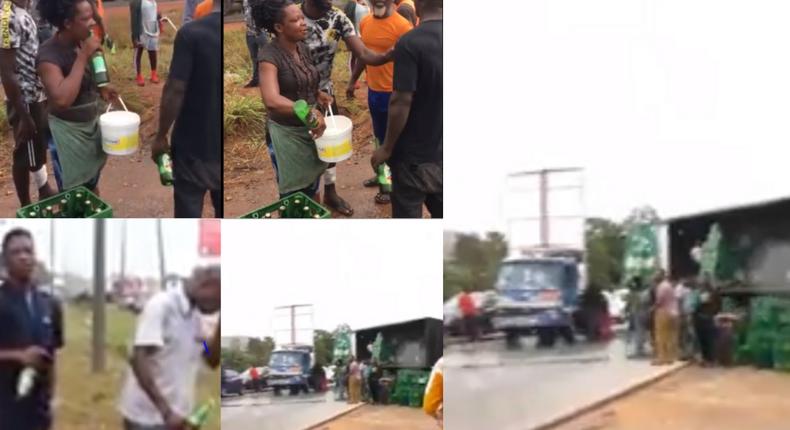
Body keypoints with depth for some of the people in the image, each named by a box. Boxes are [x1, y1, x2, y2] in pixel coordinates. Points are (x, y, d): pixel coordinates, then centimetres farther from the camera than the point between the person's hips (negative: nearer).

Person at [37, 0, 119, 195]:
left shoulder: (84, 43, -1)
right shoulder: (49, 53, -23)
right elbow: (62, 99, -37)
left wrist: (101, 89, 1)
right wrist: (83, 56, -32)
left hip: (92, 124, 7)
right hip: (68, 131, -7)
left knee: (92, 185, 21)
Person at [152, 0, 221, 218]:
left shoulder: (191, 33, -15)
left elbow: (175, 89, -16)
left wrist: (161, 136, -5)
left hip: (194, 144, -3)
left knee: (189, 211, 7)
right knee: (223, 212, 15)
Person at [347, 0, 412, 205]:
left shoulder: (402, 26, -20)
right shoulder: (365, 22, 2)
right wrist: (352, 81, 21)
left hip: (394, 93, -7)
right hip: (373, 91, 7)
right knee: (380, 136, 20)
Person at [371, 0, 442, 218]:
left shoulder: (410, 43, -21)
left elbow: (401, 102, -22)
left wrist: (387, 148, -12)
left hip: (415, 153, -6)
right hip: (443, 150, 6)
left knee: (408, 212, 7)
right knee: (439, 209, 18)